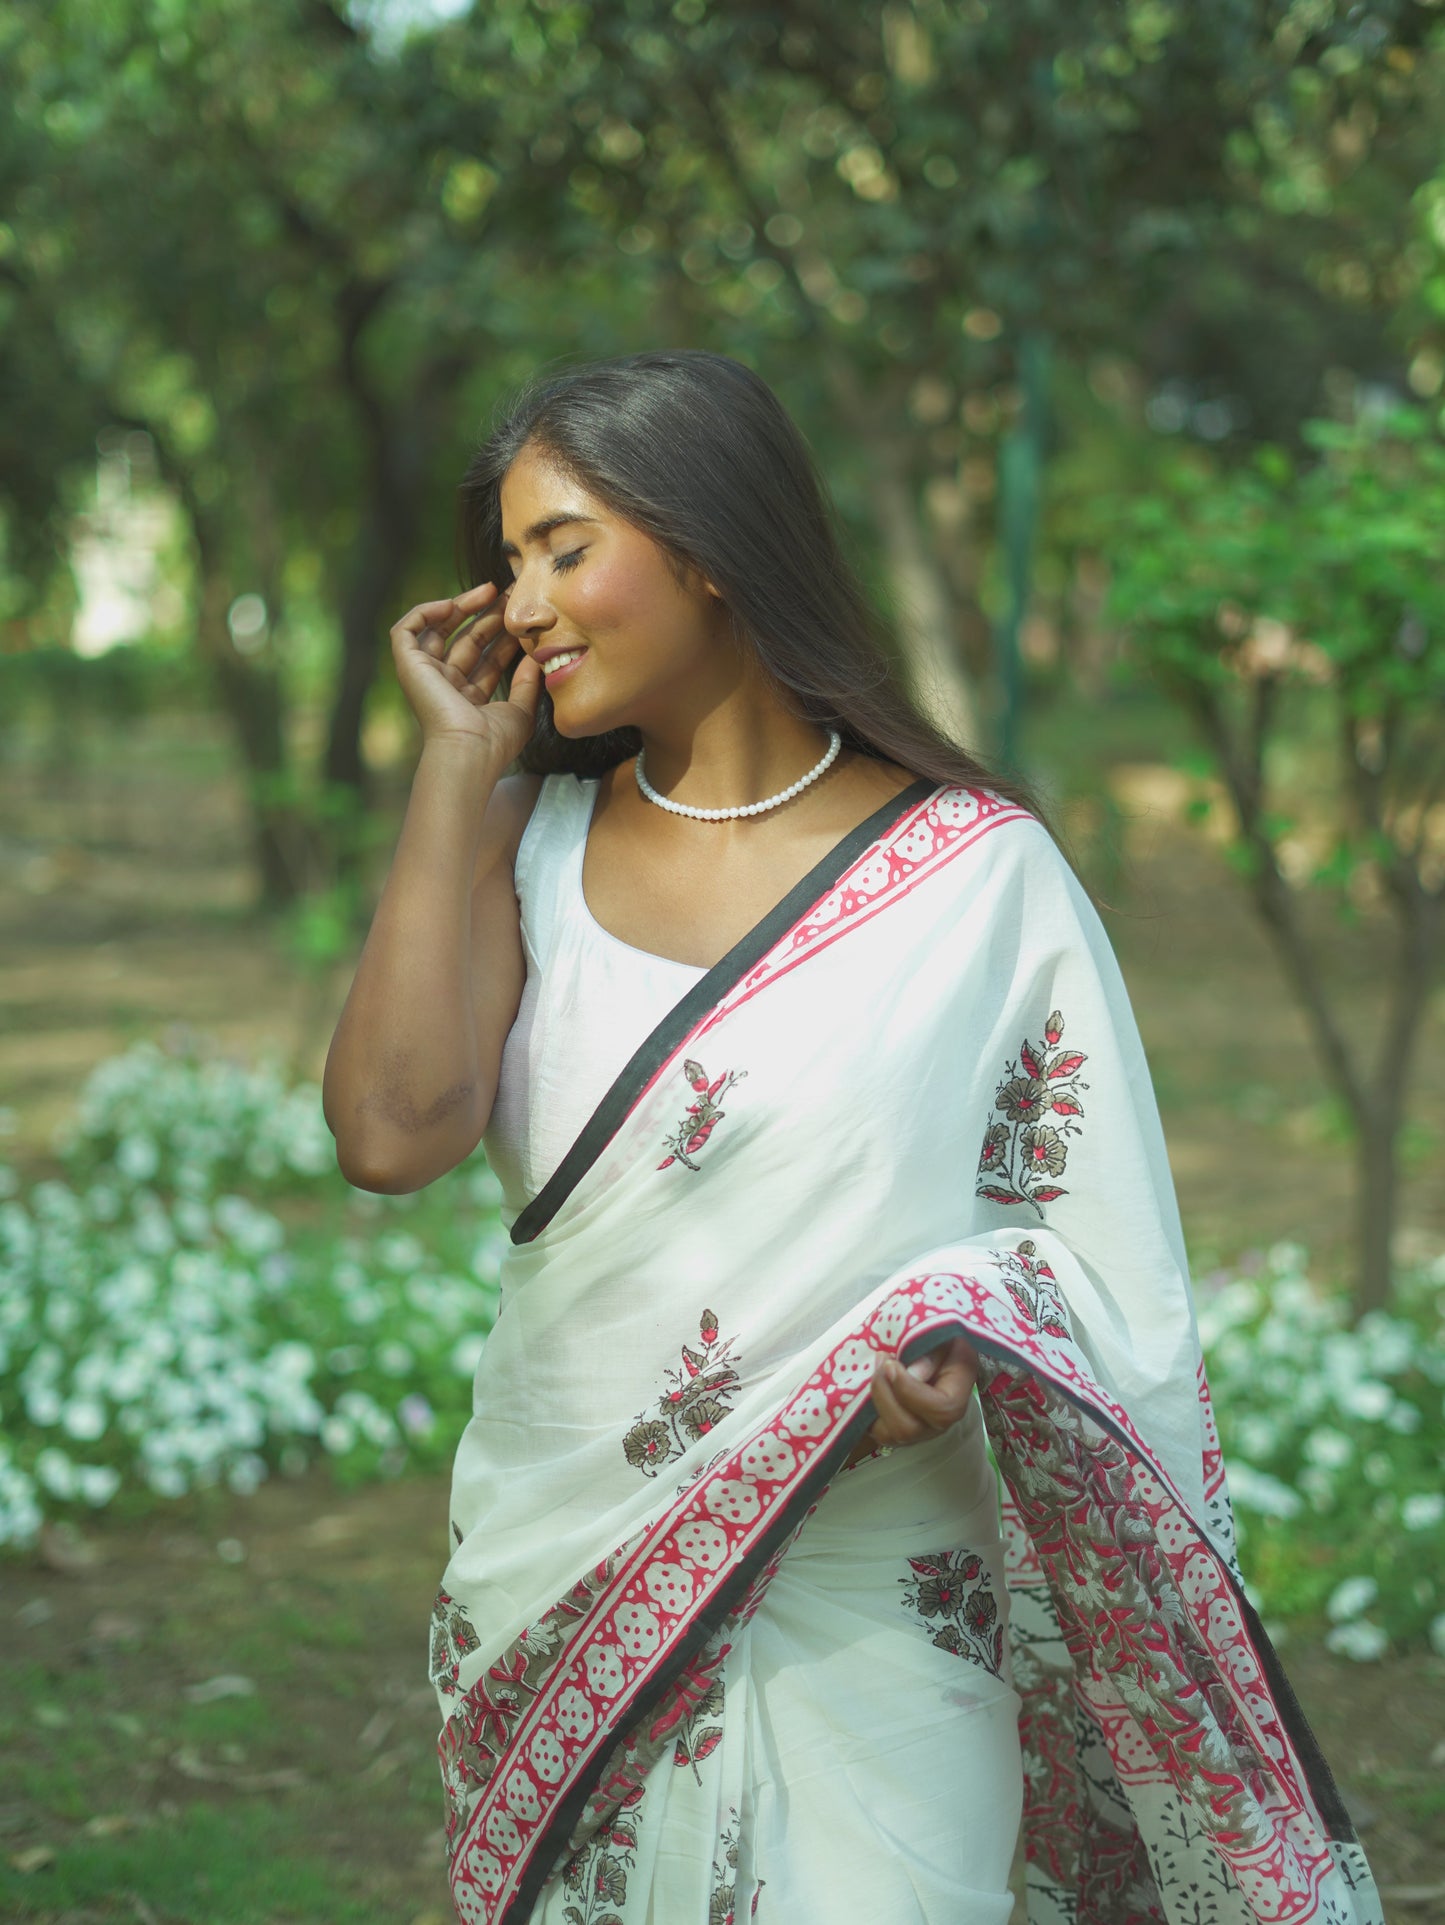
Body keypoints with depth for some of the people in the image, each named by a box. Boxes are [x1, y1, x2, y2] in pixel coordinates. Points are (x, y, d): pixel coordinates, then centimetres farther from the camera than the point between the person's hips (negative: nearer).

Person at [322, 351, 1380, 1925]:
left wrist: (969, 1364, -20)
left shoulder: (978, 871, -4)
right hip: (560, 1611, 3)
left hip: (869, 1631, -3)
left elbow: (1108, 1246, 0)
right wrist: (460, 764, -7)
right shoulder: (527, 847, 4)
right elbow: (393, 1133, -15)